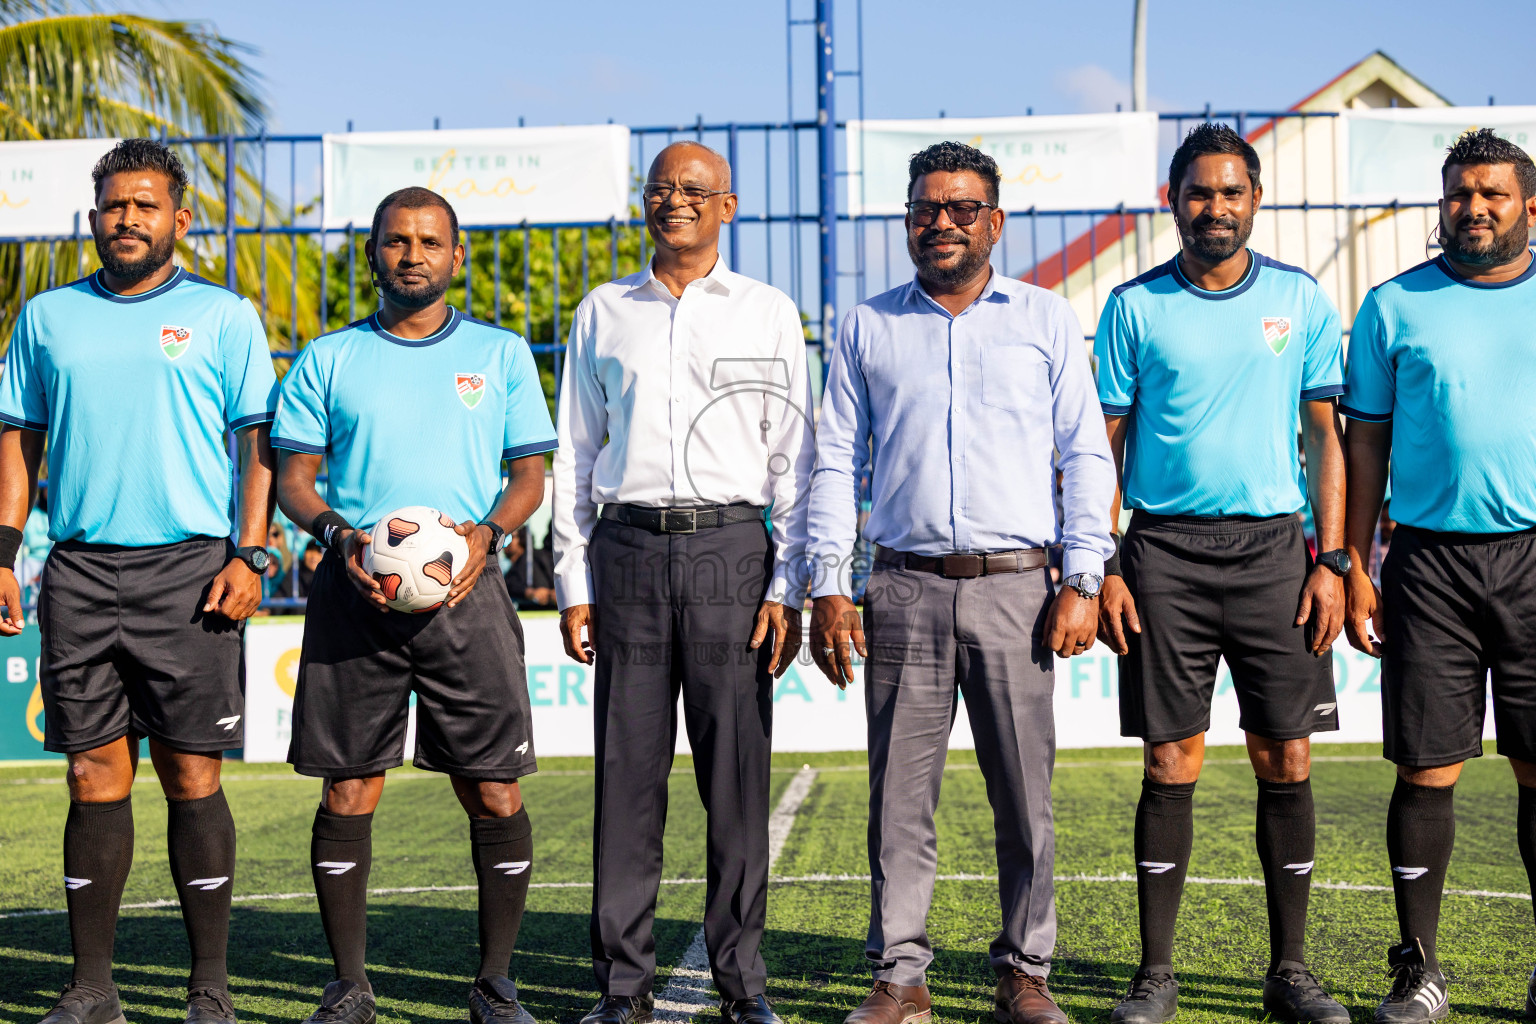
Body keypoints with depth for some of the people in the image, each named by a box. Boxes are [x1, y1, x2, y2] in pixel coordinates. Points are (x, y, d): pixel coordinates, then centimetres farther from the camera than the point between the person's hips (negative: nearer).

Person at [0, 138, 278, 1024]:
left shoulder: (224, 315, 7)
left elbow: (261, 441, 3)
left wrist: (250, 555, -7)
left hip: (190, 568, -3)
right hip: (79, 570, 3)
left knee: (192, 776, -2)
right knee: (95, 776, 4)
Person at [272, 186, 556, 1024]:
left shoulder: (502, 354, 11)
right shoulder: (328, 360, 11)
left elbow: (529, 474, 11)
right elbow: (292, 476, 10)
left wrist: (488, 531, -9)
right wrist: (338, 534, -11)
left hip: (466, 593, 0)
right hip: (354, 594, 1)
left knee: (495, 794, -3)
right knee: (347, 792, 2)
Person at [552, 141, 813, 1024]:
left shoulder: (770, 313, 9)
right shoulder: (604, 313, 14)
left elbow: (795, 460, 6)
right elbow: (574, 454, 14)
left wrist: (788, 588, -2)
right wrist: (573, 583, 6)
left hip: (729, 549, -1)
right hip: (628, 552, 1)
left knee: (737, 770, 0)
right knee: (628, 770, 2)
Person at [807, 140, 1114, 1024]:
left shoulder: (1047, 320, 10)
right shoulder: (867, 328, 13)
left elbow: (1087, 456, 6)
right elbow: (836, 462, 11)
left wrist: (1084, 581, -3)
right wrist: (829, 585, 2)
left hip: (1015, 587, -1)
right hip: (906, 588, 1)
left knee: (1026, 796, 3)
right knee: (900, 795, 2)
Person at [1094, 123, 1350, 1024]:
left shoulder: (1303, 300, 7)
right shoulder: (1135, 306, 4)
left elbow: (1327, 436, 9)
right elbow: (1105, 444, 4)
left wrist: (1332, 561, 0)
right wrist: (1100, 567, -4)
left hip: (1273, 547, 1)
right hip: (1166, 551, -1)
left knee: (1287, 761, 3)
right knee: (1173, 764, 1)